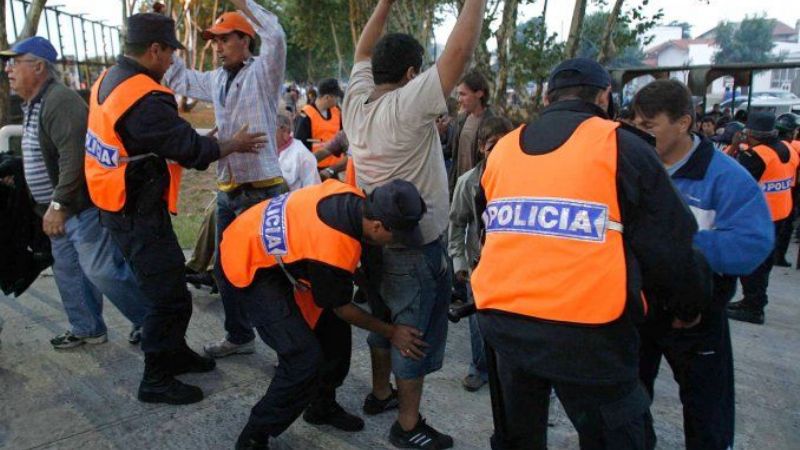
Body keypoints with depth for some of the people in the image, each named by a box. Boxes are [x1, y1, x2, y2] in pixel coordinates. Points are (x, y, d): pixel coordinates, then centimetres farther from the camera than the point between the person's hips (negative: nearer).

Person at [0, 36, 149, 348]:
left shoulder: (60, 101, -19)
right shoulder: (32, 104, 16)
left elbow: (74, 157, -29)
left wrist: (58, 203, -29)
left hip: (85, 205, -11)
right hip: (62, 208, 11)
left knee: (100, 270, -9)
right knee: (67, 271, 16)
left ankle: (150, 319, 6)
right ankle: (87, 329, 29)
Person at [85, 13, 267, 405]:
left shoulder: (108, 80, 7)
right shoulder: (144, 99, -25)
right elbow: (193, 150, -19)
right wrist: (235, 144, -3)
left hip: (122, 207, 10)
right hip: (138, 214, -10)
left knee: (167, 286, 22)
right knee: (169, 297, 2)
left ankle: (174, 353, 38)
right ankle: (156, 380, 17)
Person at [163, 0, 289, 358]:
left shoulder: (262, 73, -6)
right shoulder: (216, 80, 15)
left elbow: (275, 37, -24)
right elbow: (178, 78, 27)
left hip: (262, 190, -8)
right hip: (227, 191, 8)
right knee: (225, 268, 17)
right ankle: (240, 336, 35)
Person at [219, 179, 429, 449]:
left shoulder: (352, 195, -15)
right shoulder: (334, 253, -35)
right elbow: (342, 308, -14)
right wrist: (390, 332, -2)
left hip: (271, 247, 9)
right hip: (249, 262, -9)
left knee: (333, 328, 10)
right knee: (305, 358, -15)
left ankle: (323, 406, 31)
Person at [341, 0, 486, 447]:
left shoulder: (356, 103, -1)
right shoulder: (406, 106, -21)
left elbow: (364, 51, 15)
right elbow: (459, 52, -23)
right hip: (417, 245, -8)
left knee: (386, 321, 23)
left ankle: (380, 393, 40)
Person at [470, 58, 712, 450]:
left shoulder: (502, 150, 10)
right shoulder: (621, 146, -4)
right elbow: (669, 245, -1)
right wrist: (688, 306, 17)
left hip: (503, 320, 5)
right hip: (586, 330, -5)